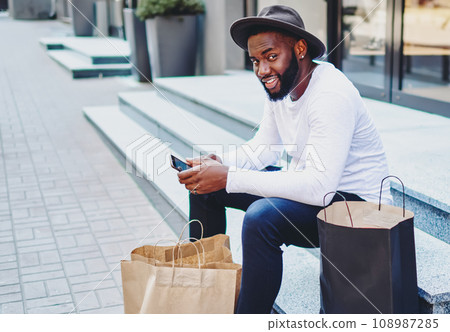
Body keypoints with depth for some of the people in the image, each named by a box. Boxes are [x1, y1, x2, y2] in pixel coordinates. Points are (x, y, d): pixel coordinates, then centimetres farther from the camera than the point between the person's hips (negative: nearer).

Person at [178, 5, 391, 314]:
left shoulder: (332, 95, -28)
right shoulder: (281, 86, 0)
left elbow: (319, 187, -35)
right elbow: (264, 148, 10)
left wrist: (229, 178, -35)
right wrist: (218, 163, -11)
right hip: (304, 185, 9)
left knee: (262, 217, -35)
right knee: (206, 183, 5)